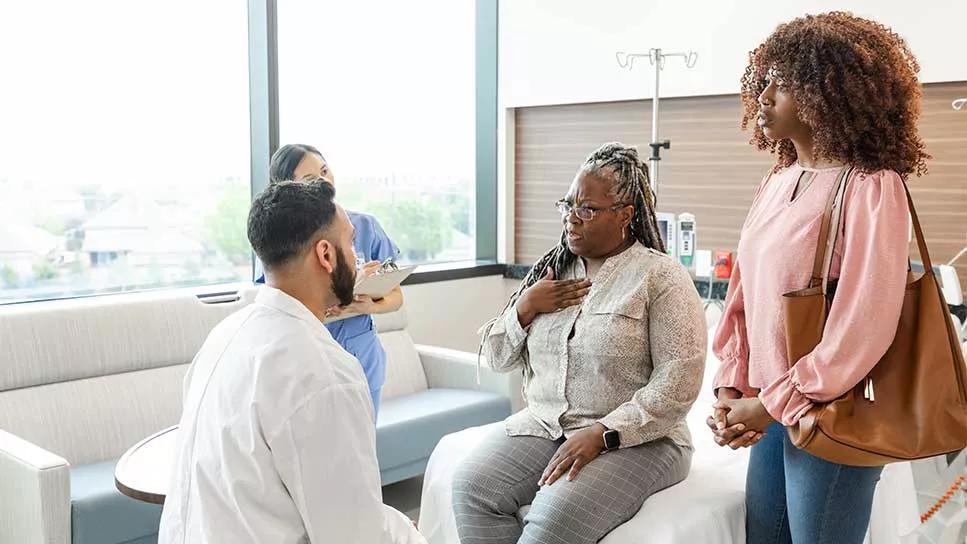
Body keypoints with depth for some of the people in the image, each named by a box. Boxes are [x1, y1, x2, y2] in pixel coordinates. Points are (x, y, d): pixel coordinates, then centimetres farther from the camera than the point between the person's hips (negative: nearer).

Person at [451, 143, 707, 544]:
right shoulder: (550, 268, 11)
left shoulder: (662, 277, -6)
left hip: (633, 439, -5)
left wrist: (602, 434, -22)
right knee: (471, 487, -20)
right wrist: (524, 308, -5)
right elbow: (497, 358, 13)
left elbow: (678, 383, -15)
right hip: (540, 425, 5)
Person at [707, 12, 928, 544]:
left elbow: (864, 326, -19)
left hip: (830, 414, -6)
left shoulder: (870, 186, -14)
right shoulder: (776, 183, 7)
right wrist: (731, 389, 0)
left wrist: (773, 403, -14)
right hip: (771, 407, 6)